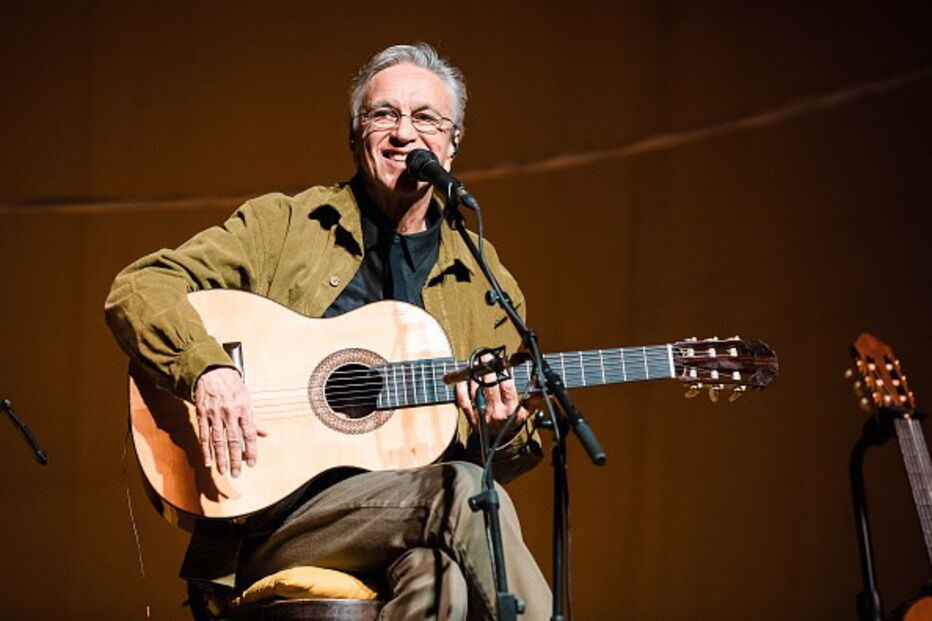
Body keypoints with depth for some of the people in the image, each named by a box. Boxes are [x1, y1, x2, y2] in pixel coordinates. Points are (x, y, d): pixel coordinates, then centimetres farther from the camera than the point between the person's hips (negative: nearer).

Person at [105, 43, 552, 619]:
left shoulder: (486, 284, 20)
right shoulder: (283, 225, 12)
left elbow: (515, 453, 23)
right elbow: (140, 286, 1)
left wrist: (505, 433, -2)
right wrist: (208, 370, -18)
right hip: (274, 513, -3)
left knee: (441, 569, -35)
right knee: (461, 493, -31)